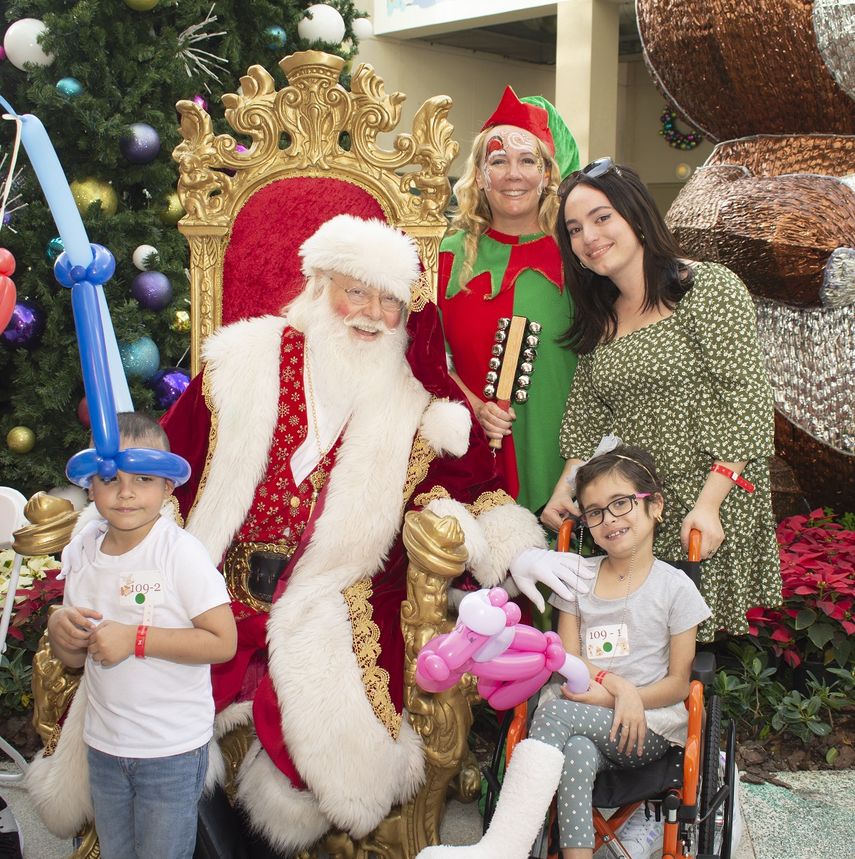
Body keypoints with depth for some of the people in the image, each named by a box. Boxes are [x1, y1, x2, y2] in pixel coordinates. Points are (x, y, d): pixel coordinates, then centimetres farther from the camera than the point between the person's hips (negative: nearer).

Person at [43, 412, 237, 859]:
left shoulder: (181, 553, -18)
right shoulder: (82, 551, 1)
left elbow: (223, 642, -23)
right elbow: (74, 659, 8)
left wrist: (136, 638, -25)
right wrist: (59, 627, -15)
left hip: (172, 751, -6)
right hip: (103, 744, 6)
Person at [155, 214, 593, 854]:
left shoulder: (419, 398, 5)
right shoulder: (246, 361, 5)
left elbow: (468, 488, 6)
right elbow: (171, 463, 8)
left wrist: (514, 550, -9)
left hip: (336, 603, -1)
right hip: (219, 589, 1)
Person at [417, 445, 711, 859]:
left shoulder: (675, 587, 1)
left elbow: (678, 683, 0)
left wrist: (606, 698, -13)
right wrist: (618, 684, -13)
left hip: (653, 725, -3)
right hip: (589, 725, 3)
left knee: (557, 712, -31)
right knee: (576, 753, -35)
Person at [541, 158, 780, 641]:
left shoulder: (710, 289, -7)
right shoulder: (601, 318, 14)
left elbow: (745, 403, -13)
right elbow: (587, 417, 13)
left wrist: (708, 503, -19)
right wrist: (566, 489, -2)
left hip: (704, 512, -6)